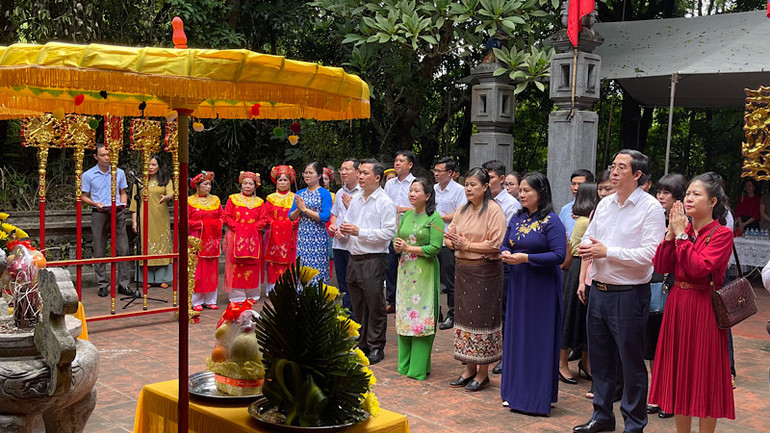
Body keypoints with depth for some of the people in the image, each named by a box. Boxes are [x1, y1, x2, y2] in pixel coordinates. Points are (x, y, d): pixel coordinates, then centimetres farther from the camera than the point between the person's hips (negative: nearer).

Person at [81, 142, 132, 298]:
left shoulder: (119, 173, 11)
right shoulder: (88, 175, 4)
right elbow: (84, 197, 6)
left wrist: (123, 202, -3)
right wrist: (96, 204, -13)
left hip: (117, 214, 2)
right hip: (99, 214, -2)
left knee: (123, 249, -3)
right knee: (99, 251, 2)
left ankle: (123, 284, 3)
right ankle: (102, 285, 10)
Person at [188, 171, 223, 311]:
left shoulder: (215, 200, 12)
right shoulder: (190, 201, -1)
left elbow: (222, 217, 12)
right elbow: (186, 221, -6)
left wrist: (216, 224, -7)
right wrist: (201, 224, -11)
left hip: (212, 240, 4)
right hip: (197, 240, -4)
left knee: (212, 270, 6)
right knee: (196, 270, -3)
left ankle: (210, 300, 12)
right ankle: (196, 301, 4)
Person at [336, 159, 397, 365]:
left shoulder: (385, 203, -9)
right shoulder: (355, 200, 14)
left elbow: (389, 232, -16)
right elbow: (346, 222, 21)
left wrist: (360, 232, -19)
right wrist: (342, 230, -3)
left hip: (373, 261, -7)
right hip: (354, 259, 7)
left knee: (375, 306, 0)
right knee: (358, 305, 14)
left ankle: (376, 348, 10)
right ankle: (361, 344, 26)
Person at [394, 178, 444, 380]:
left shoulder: (434, 218, -8)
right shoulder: (406, 215, 13)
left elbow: (435, 247, -14)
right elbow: (397, 240, 18)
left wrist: (409, 248, -14)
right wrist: (397, 246, -5)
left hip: (424, 272, -6)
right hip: (405, 270, 6)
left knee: (421, 316, -3)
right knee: (404, 315, 8)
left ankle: (419, 368, 5)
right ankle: (404, 364, 19)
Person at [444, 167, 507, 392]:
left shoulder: (494, 210, -10)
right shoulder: (462, 210, 12)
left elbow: (496, 244, -17)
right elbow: (448, 237, 13)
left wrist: (467, 245, -15)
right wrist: (455, 242, -10)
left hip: (485, 270, -7)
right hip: (462, 269, 7)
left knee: (482, 319, -1)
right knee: (464, 316, 10)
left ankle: (483, 373, 10)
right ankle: (469, 369, 22)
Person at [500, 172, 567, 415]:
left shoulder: (551, 221, -11)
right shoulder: (517, 219, 9)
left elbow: (559, 255, -18)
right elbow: (505, 244, 18)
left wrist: (526, 258, -20)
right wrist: (505, 253, -5)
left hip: (541, 288, -7)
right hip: (517, 285, 7)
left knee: (538, 339, -1)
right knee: (516, 336, 12)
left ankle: (537, 396, 9)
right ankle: (515, 391, 24)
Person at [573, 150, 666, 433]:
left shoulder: (651, 208, -11)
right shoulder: (604, 204, 10)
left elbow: (650, 253, -21)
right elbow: (588, 238, 20)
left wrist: (607, 252, -20)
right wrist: (585, 248, -4)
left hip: (629, 295, -7)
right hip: (599, 291, 7)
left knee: (631, 362, 5)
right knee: (599, 357, 16)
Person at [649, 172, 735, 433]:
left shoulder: (722, 234, -9)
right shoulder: (682, 229, 8)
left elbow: (699, 267, -23)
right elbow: (660, 266, 0)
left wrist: (681, 234, -18)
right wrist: (671, 233, -9)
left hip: (703, 308, -6)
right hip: (677, 305, 6)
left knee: (704, 377, 3)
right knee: (679, 373, 12)